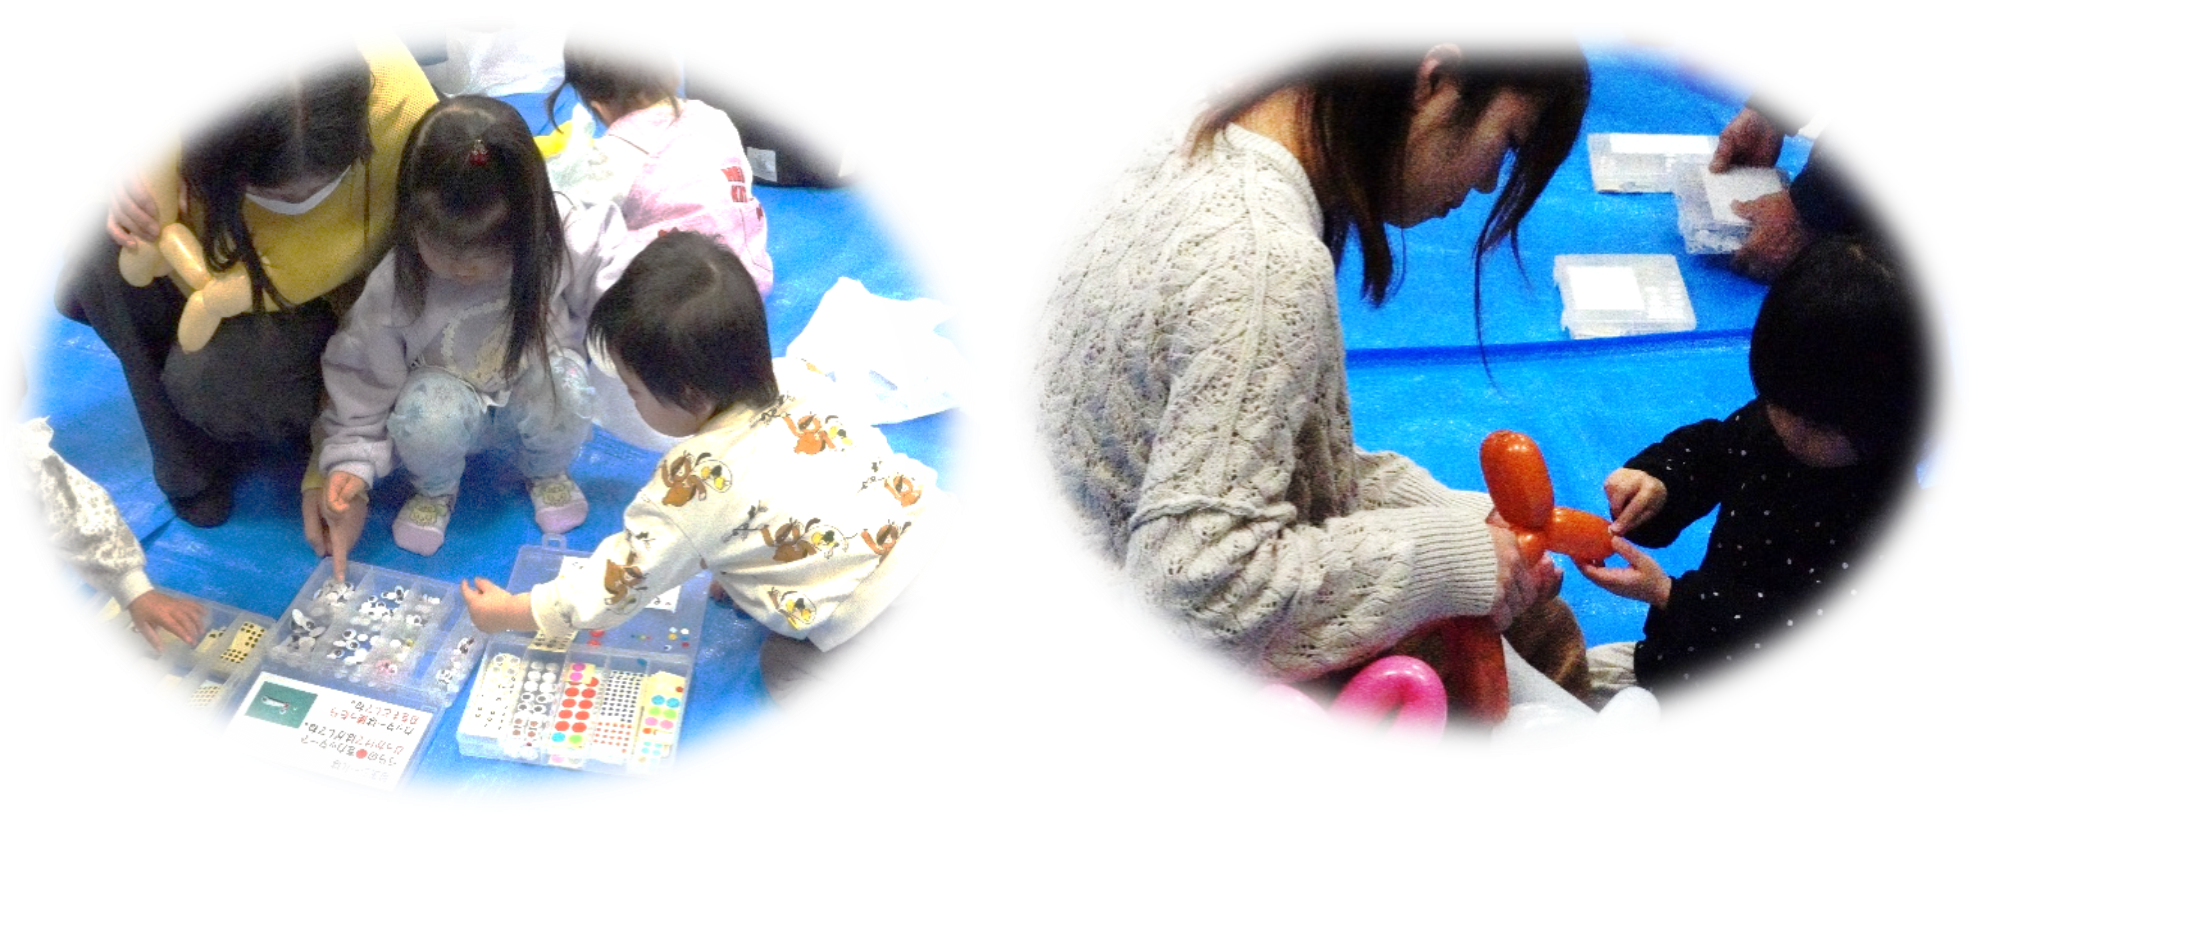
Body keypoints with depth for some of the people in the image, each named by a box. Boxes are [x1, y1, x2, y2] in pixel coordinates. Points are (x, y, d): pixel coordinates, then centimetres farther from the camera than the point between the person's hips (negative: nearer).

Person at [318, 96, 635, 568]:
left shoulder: (565, 243, -25)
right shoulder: (393, 287, -25)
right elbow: (363, 376, -12)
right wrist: (352, 462, -19)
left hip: (534, 380, 1)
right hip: (450, 394, -1)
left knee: (562, 388, -33)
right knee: (427, 415, -35)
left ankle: (547, 473, 4)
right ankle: (434, 491, 3)